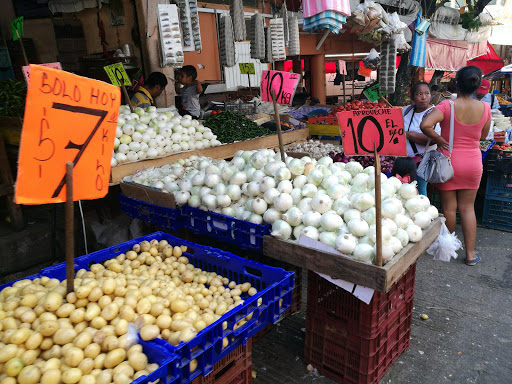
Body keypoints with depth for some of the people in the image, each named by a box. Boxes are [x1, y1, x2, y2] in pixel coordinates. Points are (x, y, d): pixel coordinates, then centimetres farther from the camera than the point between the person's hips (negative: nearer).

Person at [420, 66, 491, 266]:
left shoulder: (447, 106, -17)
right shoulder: (485, 108, -5)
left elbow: (425, 125, -31)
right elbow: (483, 136, 8)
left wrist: (439, 139, -17)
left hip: (449, 161, -3)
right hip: (473, 164, 3)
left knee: (449, 208, 10)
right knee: (467, 208, 13)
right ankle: (470, 253, 19)